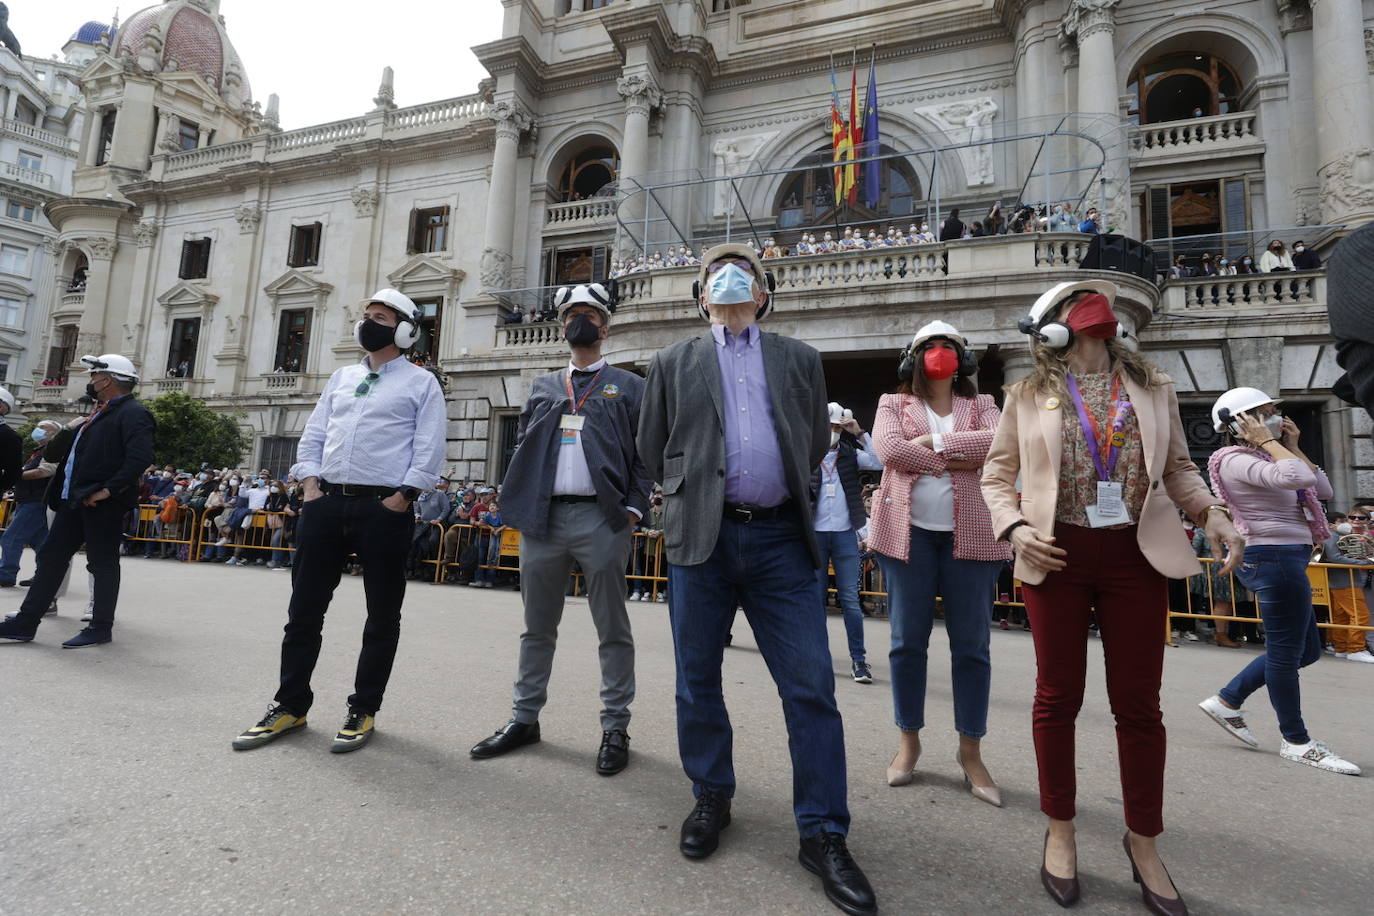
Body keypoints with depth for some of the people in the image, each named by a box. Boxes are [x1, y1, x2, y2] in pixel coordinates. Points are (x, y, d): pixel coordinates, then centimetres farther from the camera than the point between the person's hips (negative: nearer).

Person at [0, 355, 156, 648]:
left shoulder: (133, 413, -13)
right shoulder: (101, 411, 20)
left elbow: (140, 457, -26)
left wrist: (107, 490, -24)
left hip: (102, 503, -10)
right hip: (76, 500, 10)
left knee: (103, 564, 0)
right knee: (52, 557, 11)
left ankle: (101, 628, 10)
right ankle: (26, 623, 19)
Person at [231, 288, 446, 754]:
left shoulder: (421, 383, 2)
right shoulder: (341, 377, 18)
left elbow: (429, 450, -6)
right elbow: (314, 435, 16)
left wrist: (401, 497, -13)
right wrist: (310, 483, 3)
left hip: (384, 509, -5)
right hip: (326, 503, 5)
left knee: (382, 615, 5)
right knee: (304, 608, 10)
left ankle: (363, 711, 20)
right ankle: (291, 706, 26)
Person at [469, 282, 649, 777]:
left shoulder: (628, 386, 7)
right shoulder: (542, 386, 18)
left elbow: (644, 454, 1)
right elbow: (522, 447, 17)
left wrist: (633, 509, -9)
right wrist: (517, 503, 6)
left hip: (601, 518, -4)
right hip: (542, 517, 4)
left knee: (612, 629, 4)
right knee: (537, 626, 13)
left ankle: (615, 728, 16)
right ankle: (524, 718, 27)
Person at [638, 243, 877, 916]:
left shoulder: (798, 359, 14)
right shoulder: (674, 361, 12)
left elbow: (816, 443, 16)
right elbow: (652, 446, 15)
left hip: (779, 538, 0)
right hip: (701, 535, 1)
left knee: (812, 688, -2)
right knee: (697, 682, 10)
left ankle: (823, 834, 13)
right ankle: (711, 799, 31)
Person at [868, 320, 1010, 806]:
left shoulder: (981, 405, 13)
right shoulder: (894, 404, 10)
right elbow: (889, 449, -10)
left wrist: (934, 442, -11)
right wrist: (959, 460, -9)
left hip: (969, 535, 1)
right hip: (909, 531, -1)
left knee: (972, 645, 4)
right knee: (907, 641, 6)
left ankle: (970, 751, 18)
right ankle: (909, 741, 21)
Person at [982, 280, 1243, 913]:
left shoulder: (1154, 389, 10)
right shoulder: (1028, 395, 4)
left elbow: (1178, 469, 14)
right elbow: (997, 475, 5)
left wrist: (1211, 511, -5)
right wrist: (1016, 528, -11)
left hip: (1137, 554, 2)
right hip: (1058, 556, -2)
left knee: (1138, 702, 9)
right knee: (1058, 695, 8)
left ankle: (1143, 841, 28)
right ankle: (1060, 829, 26)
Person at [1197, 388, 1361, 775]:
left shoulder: (1260, 459, 18)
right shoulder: (1235, 460, -12)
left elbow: (1322, 489, 16)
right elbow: (1299, 477, -27)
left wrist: (1293, 447, 14)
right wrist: (1269, 443, -14)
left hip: (1285, 560, 10)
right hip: (1276, 558, -10)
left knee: (1306, 649, 17)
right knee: (1286, 651, 0)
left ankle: (1227, 701, 22)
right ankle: (1296, 741, 14)